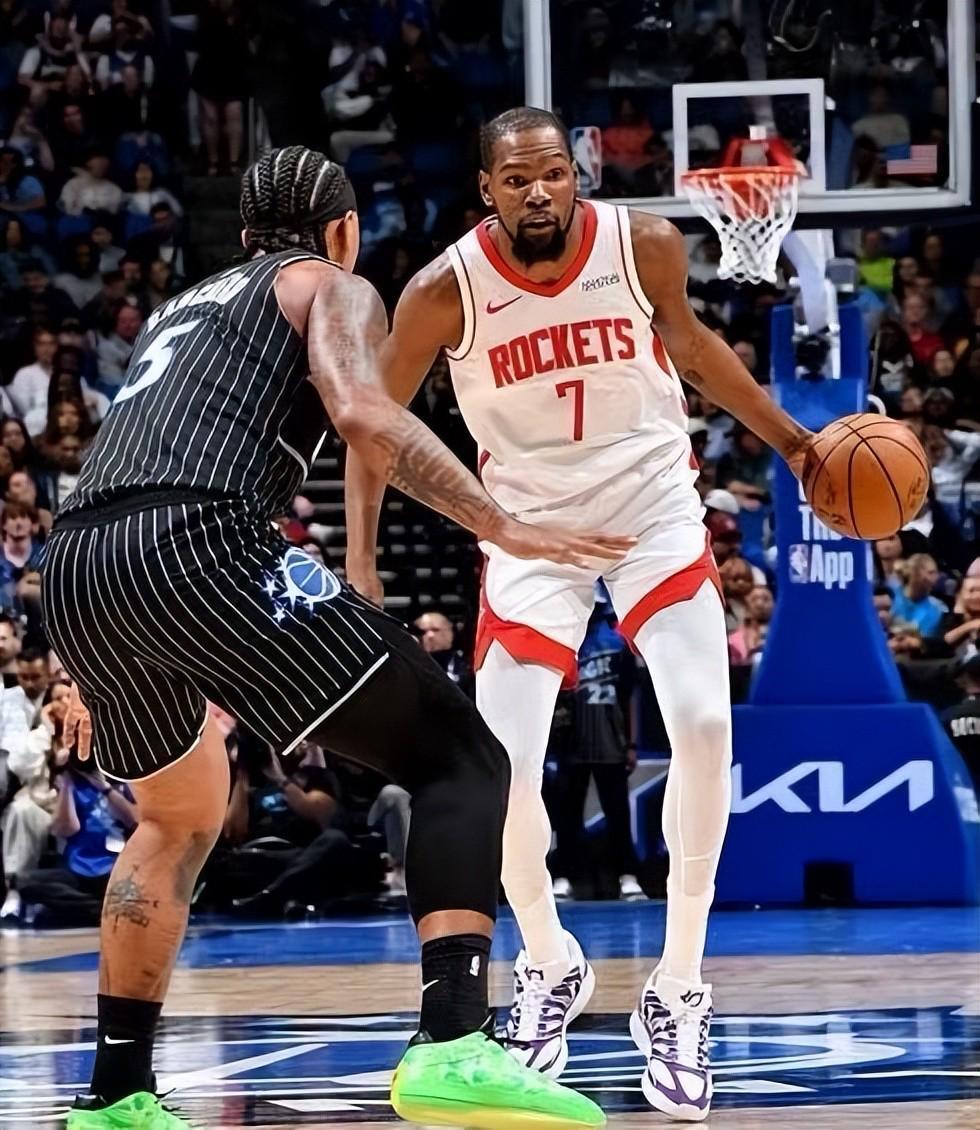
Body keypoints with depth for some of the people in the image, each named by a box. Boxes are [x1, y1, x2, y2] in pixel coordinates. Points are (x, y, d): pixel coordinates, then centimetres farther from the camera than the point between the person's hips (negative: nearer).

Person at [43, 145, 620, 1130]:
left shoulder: (183, 307, 37)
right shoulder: (332, 288, 17)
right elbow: (363, 414, -5)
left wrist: (99, 666, 47)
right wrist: (503, 528, -3)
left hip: (71, 571, 7)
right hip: (198, 545, -7)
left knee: (181, 818, 32)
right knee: (459, 759, -3)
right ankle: (453, 1046, -22)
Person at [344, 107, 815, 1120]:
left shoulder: (643, 245, -13)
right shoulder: (447, 291, -17)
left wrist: (788, 439, 14)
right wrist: (360, 564, -11)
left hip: (654, 508, 0)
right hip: (532, 525, 0)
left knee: (704, 727, -19)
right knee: (498, 770, -10)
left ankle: (676, 995, -8)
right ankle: (549, 968, 19)